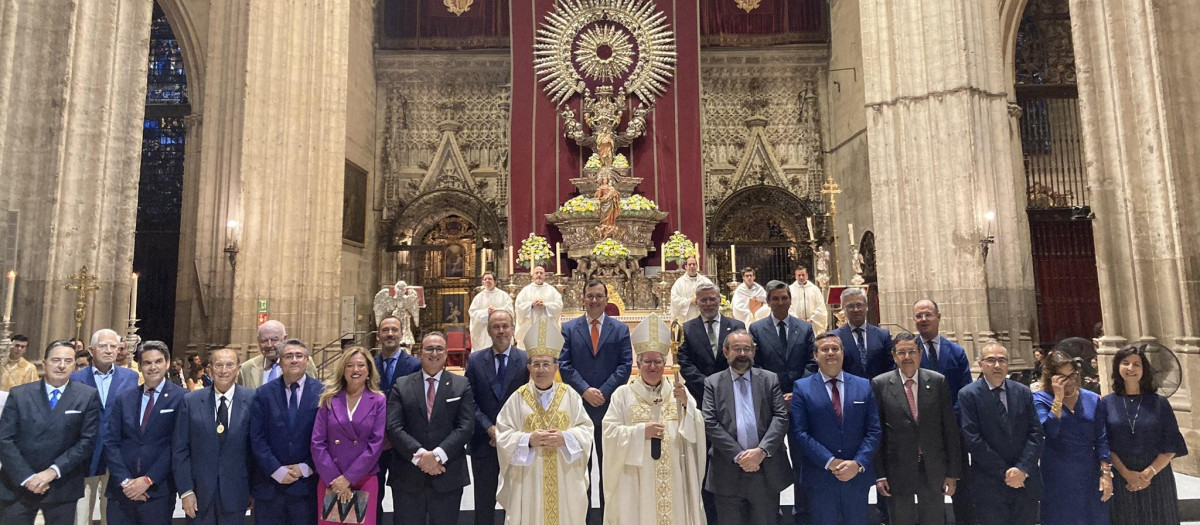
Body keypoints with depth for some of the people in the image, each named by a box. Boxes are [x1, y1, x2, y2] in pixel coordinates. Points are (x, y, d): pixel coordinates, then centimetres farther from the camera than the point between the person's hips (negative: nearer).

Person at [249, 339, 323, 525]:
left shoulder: (322, 392, -3)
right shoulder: (263, 393, 2)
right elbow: (257, 437, -2)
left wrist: (306, 468, -9)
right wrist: (277, 470, -9)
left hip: (307, 482, -1)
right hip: (269, 483, 1)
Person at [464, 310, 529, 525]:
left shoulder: (527, 360, -3)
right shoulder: (475, 361, 1)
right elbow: (470, 401, -1)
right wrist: (490, 428, -11)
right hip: (484, 441, 1)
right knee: (484, 502, 12)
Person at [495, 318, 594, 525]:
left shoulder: (569, 395, 0)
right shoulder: (518, 398, -2)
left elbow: (586, 430, 0)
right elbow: (502, 434, -3)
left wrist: (564, 438, -17)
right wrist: (528, 440, -17)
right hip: (529, 479, -1)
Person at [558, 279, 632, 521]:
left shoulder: (620, 329, 5)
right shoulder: (569, 328, 4)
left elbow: (625, 365, -2)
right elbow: (564, 364, -2)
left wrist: (603, 392, -12)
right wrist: (585, 390, -13)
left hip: (610, 404, 0)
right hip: (578, 404, 0)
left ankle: (608, 513, 22)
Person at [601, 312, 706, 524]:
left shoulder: (678, 391, 5)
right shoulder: (623, 394, 0)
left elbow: (695, 430, -3)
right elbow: (610, 432, -5)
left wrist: (685, 403, -19)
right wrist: (640, 431, -16)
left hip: (671, 479, 2)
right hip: (636, 480, -2)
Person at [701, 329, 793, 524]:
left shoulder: (770, 379, 7)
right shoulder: (712, 383, 3)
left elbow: (781, 417, -2)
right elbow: (710, 424, -5)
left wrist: (761, 451, -15)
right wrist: (738, 455, -13)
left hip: (767, 470, 1)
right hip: (728, 473, -1)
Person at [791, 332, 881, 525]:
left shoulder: (864, 386, 5)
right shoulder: (802, 387, -2)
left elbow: (874, 430, 0)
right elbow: (800, 432, -8)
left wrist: (858, 463, -12)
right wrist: (830, 462, -16)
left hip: (858, 475, 2)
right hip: (819, 477, -2)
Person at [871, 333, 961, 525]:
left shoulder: (938, 382, 1)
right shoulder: (880, 384, -4)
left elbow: (950, 429, 3)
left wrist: (953, 472, 1)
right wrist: (879, 474, -6)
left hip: (933, 469, 2)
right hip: (897, 471, -1)